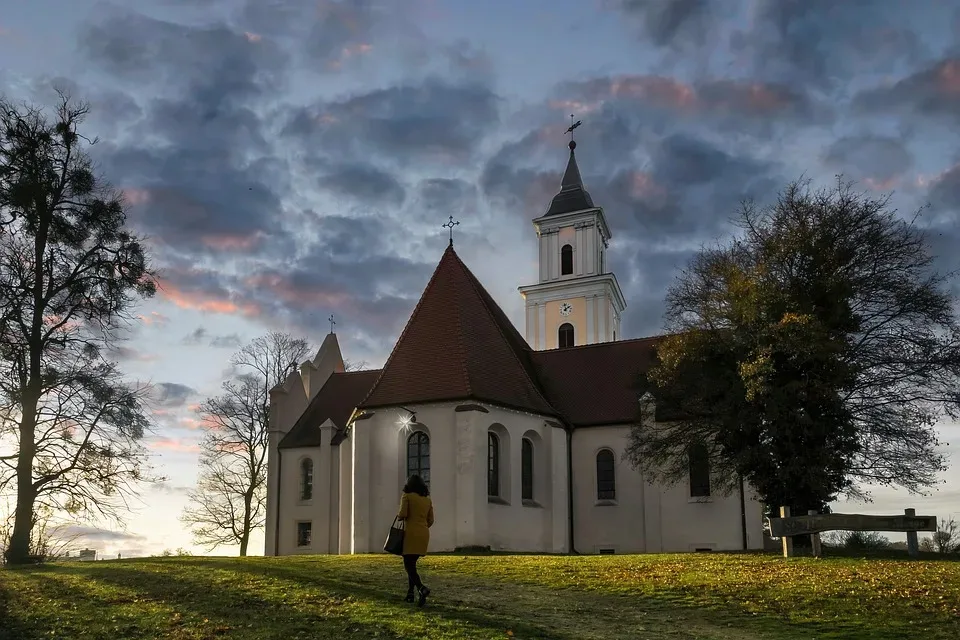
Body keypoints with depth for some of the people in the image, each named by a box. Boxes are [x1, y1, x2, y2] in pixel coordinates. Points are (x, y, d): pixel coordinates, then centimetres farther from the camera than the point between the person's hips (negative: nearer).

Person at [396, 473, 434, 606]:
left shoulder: (407, 496, -3)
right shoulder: (428, 499, 13)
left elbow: (403, 514, -13)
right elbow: (430, 520, 13)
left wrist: (398, 515, 8)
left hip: (411, 533, -6)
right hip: (424, 534, 6)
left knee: (408, 565, -7)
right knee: (412, 564, 17)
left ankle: (422, 589, -27)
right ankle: (410, 593, 14)